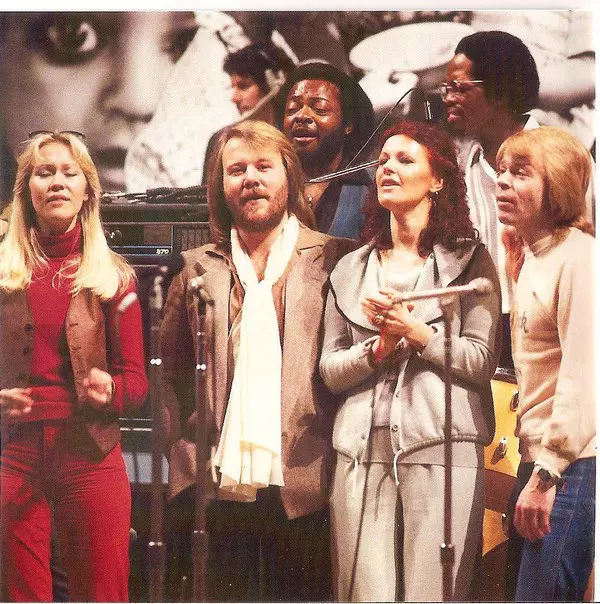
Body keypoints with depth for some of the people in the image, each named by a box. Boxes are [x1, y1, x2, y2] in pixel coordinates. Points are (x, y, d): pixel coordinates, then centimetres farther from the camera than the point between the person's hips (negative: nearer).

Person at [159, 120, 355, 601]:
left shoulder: (332, 260, 5)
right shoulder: (197, 269, 12)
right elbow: (171, 374, 14)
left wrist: (339, 469, -3)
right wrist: (188, 462, 3)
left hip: (304, 492, -2)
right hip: (222, 491, 2)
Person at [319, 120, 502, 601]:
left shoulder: (469, 260, 7)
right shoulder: (351, 269, 17)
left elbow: (482, 362, -1)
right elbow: (330, 371, 12)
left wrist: (414, 331, -11)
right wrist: (379, 347, -6)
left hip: (442, 450, -3)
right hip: (363, 453, 3)